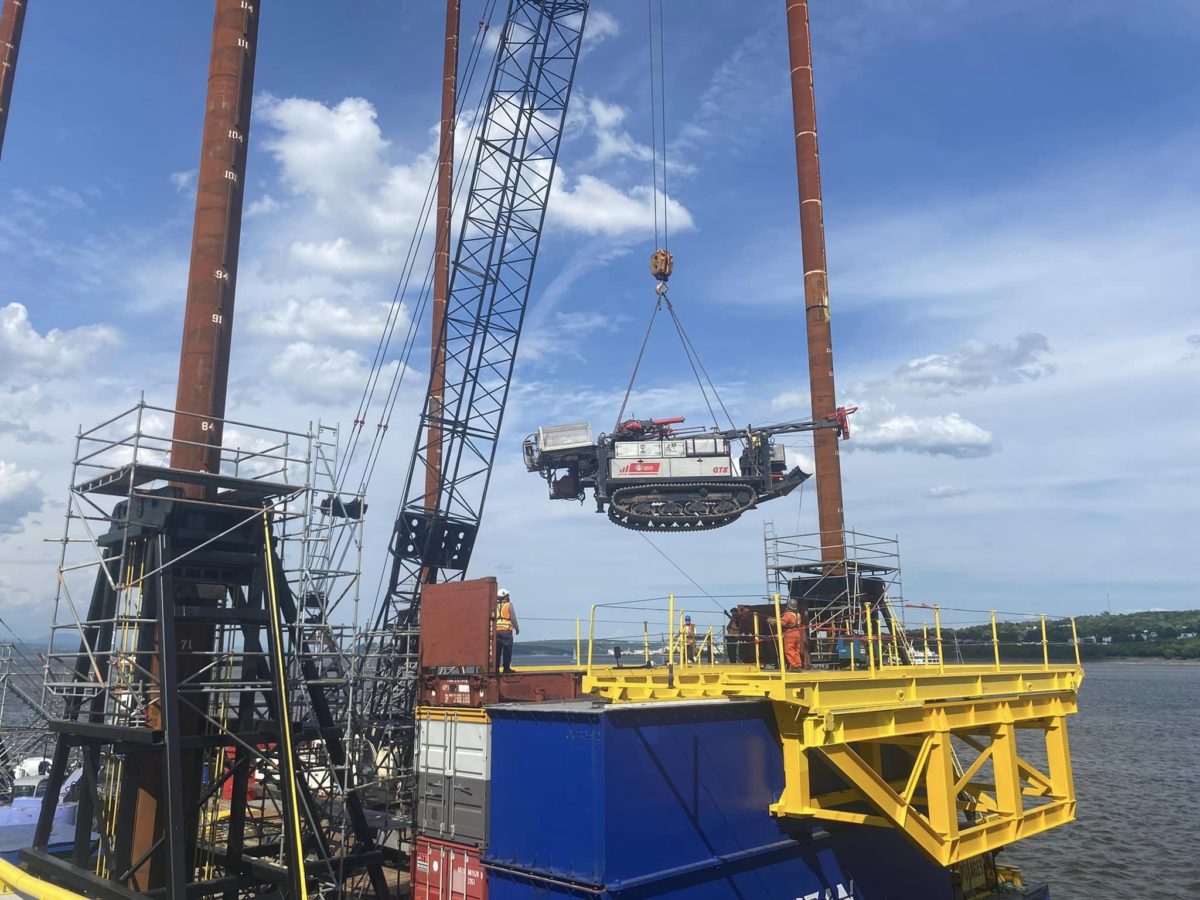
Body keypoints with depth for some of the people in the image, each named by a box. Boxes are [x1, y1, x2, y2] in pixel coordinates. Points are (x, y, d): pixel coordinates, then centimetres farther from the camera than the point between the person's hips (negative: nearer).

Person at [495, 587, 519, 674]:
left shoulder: (495, 606, 12)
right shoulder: (508, 605, 0)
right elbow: (513, 618, -3)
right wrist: (517, 628, 7)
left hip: (496, 630, 4)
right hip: (506, 630, -4)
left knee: (497, 650, 7)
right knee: (507, 650, -1)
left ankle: (496, 668, 6)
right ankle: (506, 668, -4)